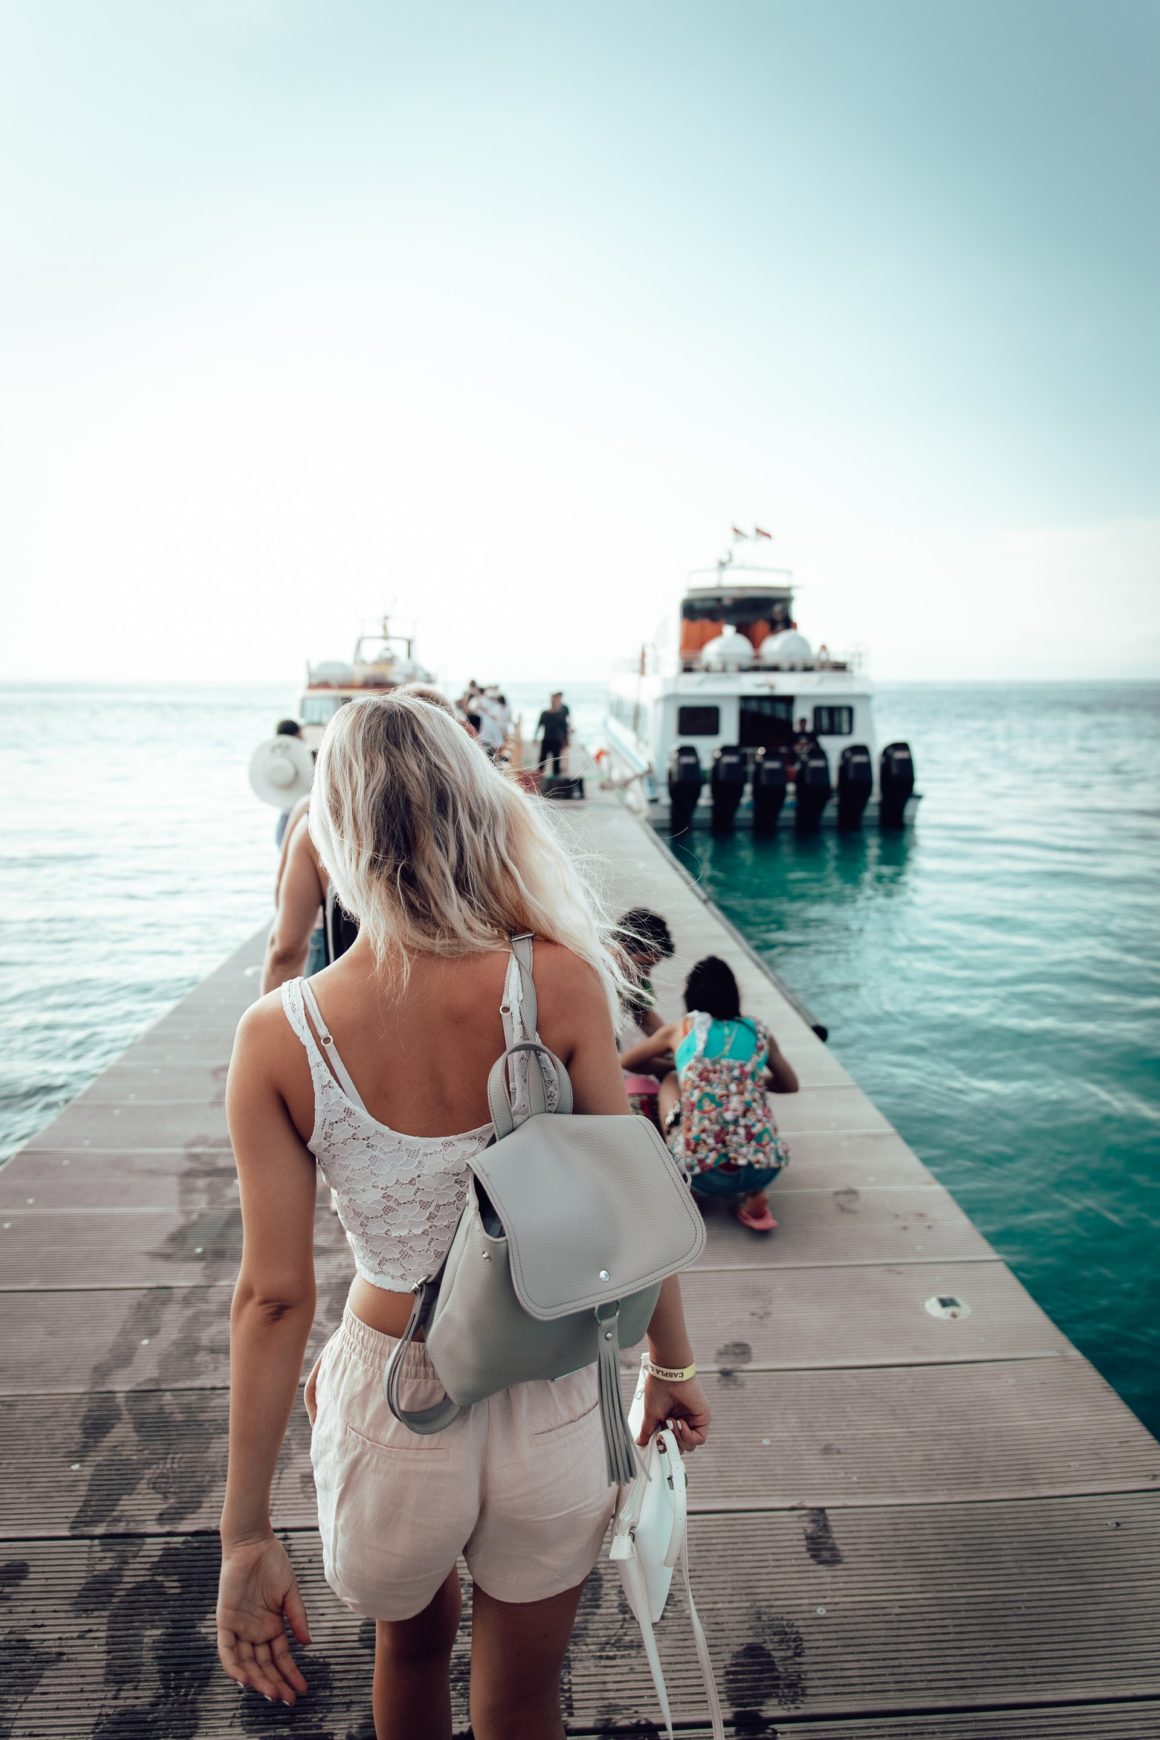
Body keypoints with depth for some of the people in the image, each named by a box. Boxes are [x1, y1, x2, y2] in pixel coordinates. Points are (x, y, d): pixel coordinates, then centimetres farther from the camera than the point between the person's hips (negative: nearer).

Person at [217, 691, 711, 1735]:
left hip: (392, 1402, 1)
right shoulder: (558, 985, -21)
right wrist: (673, 1368, 6)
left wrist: (246, 1535, 0)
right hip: (549, 1404, 0)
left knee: (412, 1647, 35)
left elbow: (274, 1298, -13)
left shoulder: (276, 1039, -19)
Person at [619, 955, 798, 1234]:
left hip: (703, 1174, -1)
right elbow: (790, 1085, 29)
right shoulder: (760, 1033, 13)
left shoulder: (679, 1030, 10)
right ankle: (750, 1195, 15)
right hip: (763, 1169, 1)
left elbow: (624, 1062, 26)